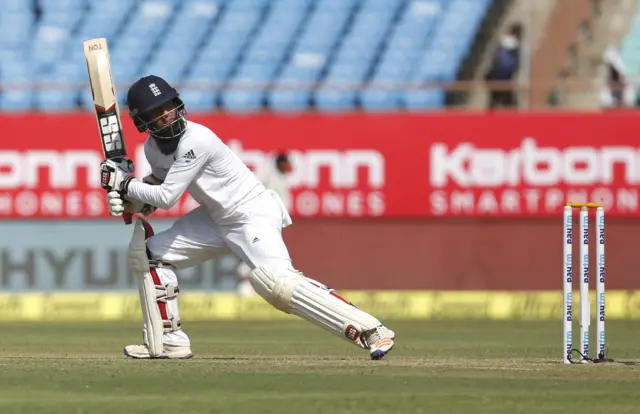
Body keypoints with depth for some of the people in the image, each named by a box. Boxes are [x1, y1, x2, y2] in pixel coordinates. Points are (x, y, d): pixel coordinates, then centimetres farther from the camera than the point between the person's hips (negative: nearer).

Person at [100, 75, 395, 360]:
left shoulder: (195, 140, -24)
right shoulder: (154, 149, 1)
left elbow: (166, 197, -24)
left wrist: (124, 184, -14)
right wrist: (128, 201, -5)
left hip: (253, 214, -9)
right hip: (216, 218, 9)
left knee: (276, 282, -29)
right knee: (149, 251, 6)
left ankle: (370, 331, -30)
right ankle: (168, 341, 14)